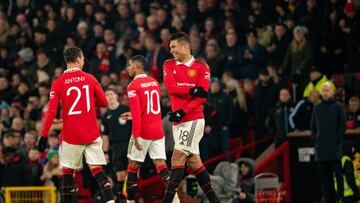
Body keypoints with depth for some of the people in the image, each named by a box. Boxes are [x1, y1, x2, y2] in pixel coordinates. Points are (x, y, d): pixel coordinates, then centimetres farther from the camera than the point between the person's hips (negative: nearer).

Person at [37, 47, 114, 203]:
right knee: (97, 169, 0)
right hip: (91, 134, 1)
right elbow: (103, 102, 9)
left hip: (71, 135, -1)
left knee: (68, 171, 10)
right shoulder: (90, 79, 1)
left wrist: (44, 135, -6)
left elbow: (52, 111, -9)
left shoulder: (58, 83, -3)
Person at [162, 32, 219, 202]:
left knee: (177, 159, -13)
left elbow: (202, 96, -11)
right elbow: (171, 87, -7)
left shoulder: (201, 67, -2)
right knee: (193, 161, 9)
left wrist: (183, 111, -21)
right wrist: (192, 90, -19)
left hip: (193, 119, -6)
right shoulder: (169, 65, 9)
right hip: (178, 119, 6)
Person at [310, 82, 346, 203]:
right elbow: (313, 126, 18)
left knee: (338, 174, -6)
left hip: (334, 148, -4)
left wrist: (337, 141, -9)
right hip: (321, 148, 4)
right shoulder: (317, 108, 13)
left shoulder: (338, 107, 2)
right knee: (324, 175, 4)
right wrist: (315, 139, 6)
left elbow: (342, 126, -1)